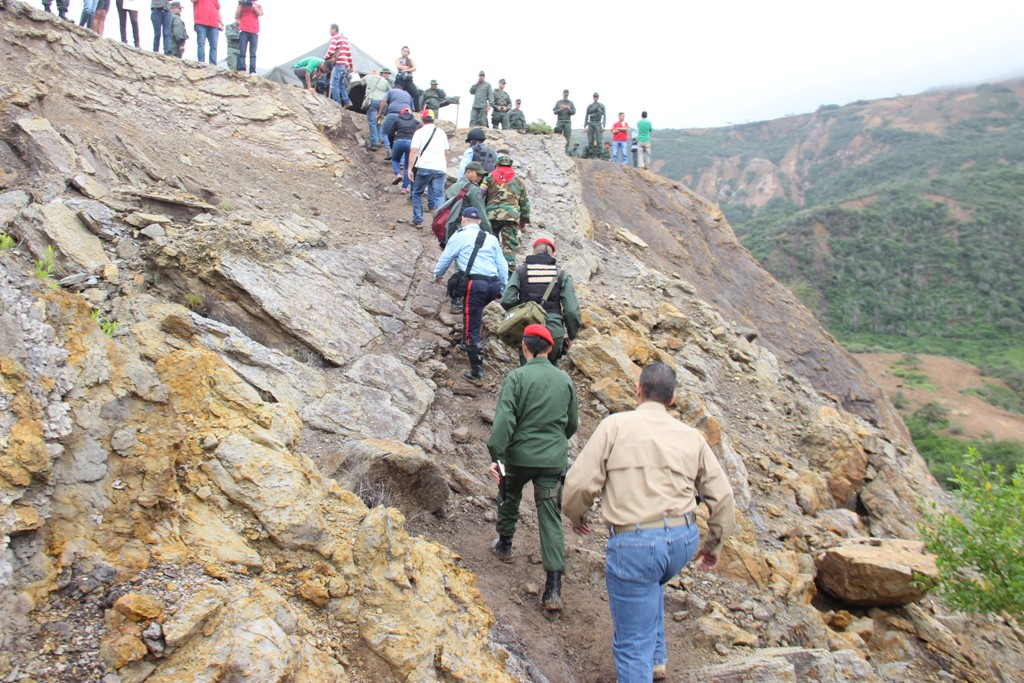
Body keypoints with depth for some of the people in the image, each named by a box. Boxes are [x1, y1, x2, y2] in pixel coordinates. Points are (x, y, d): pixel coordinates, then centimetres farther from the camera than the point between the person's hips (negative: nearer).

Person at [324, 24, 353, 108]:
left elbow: (331, 51, -13)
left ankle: (337, 103, -15)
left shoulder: (335, 37, -3)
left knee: (334, 84, -10)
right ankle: (347, 101, 6)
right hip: (345, 65, 9)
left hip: (338, 64, -9)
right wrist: (351, 66, 26)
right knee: (341, 84, 14)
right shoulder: (344, 38, 23)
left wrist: (325, 58, 4)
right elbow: (349, 53, 23)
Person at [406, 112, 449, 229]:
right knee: (439, 196, -1)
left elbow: (414, 151, -8)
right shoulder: (441, 133, 16)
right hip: (440, 169, 3)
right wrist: (446, 169, 30)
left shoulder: (419, 132, 3)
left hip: (424, 167, -2)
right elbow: (446, 153, 21)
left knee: (417, 193, 15)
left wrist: (409, 169, -10)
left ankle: (418, 220, 16)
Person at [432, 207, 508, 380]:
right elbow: (502, 265, 18)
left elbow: (445, 259, 14)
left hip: (475, 284, -6)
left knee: (471, 328, -2)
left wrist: (437, 275, 33)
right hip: (494, 285, 6)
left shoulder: (460, 236, 7)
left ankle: (476, 371, -2)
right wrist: (504, 289, 24)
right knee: (476, 312, 33)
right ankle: (474, 344, 35)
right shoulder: (491, 238, 20)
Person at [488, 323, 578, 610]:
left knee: (509, 497, 27)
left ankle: (504, 544, 46)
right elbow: (572, 423, 15)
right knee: (551, 517, 2)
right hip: (555, 460, 2)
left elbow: (504, 419, -17)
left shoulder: (517, 377, -9)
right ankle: (553, 588, -3)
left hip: (520, 456, -2)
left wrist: (496, 455, -14)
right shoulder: (564, 379, 4)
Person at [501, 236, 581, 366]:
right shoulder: (561, 276, 2)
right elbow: (572, 311, -4)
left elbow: (507, 300, -10)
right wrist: (571, 336, 10)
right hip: (554, 333, 0)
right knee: (552, 367, 24)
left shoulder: (520, 272, 2)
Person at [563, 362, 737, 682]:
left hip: (634, 544, -6)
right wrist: (714, 544, 26)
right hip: (684, 538, 6)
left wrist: (576, 516, 12)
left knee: (633, 644, 6)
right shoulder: (691, 436, 9)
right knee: (651, 585, 38)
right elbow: (722, 496, 12)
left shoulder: (615, 425, -3)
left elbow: (580, 482, -8)